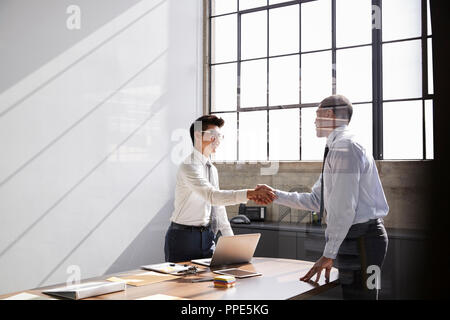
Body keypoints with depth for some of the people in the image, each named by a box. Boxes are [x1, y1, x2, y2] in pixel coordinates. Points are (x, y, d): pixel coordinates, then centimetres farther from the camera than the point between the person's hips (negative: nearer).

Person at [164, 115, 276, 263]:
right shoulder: (189, 167, -16)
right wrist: (249, 193, -39)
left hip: (207, 238, 8)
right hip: (184, 238, -7)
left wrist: (230, 239, 16)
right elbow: (213, 196, -31)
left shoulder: (212, 169, 12)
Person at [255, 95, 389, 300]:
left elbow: (344, 206, -21)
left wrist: (329, 254, -19)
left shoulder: (344, 146, -15)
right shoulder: (337, 147, 18)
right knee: (350, 293, 16)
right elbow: (316, 200, 20)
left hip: (360, 241, -10)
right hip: (354, 239, 10)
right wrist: (276, 195, 16)